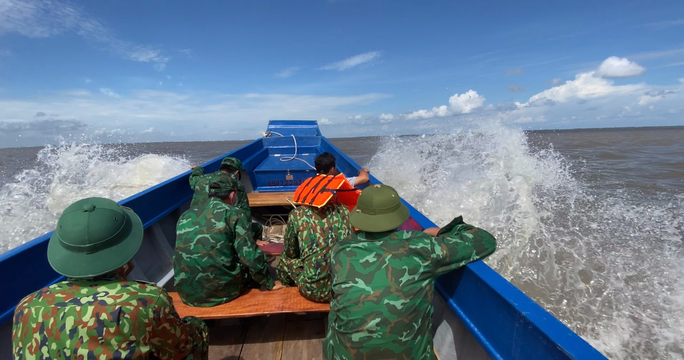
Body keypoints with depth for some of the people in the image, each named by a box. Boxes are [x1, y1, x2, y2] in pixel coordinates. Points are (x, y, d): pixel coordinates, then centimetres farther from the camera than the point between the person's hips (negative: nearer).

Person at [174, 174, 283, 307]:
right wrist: (270, 284, 0)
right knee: (254, 267, 22)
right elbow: (250, 256, -13)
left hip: (187, 294, 5)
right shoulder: (234, 214, -9)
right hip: (222, 291, -5)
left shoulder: (185, 216, 6)